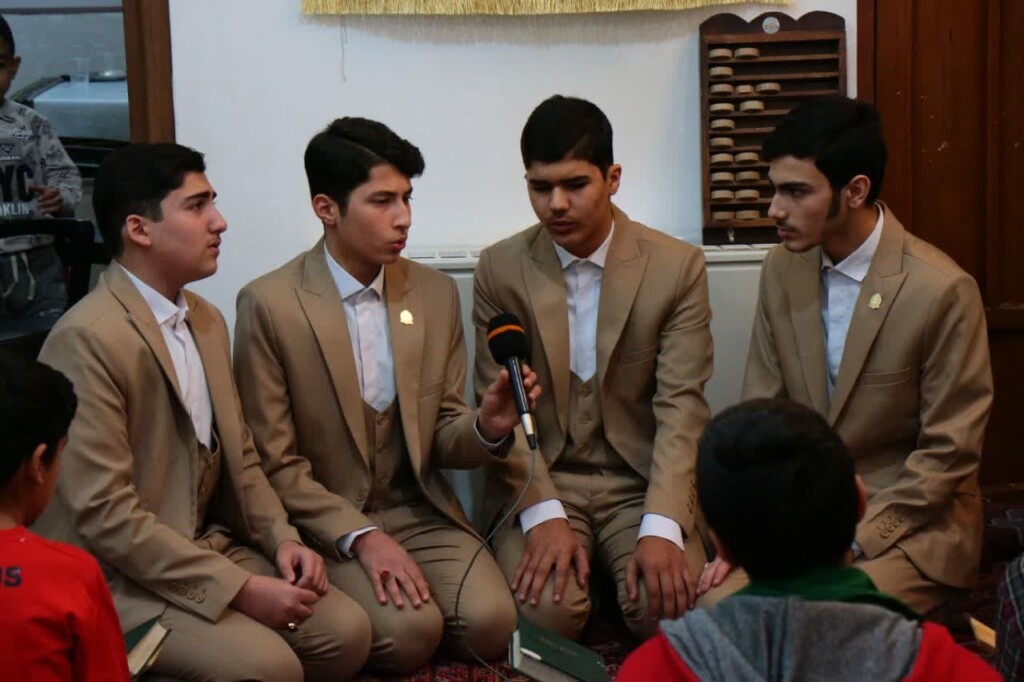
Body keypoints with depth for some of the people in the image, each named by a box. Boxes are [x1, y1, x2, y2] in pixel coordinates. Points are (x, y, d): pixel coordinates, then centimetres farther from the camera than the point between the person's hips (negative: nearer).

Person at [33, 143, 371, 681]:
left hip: (207, 549, 8)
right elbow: (104, 514, -21)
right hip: (116, 578, -8)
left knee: (346, 630, -10)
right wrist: (240, 588, -20)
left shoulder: (207, 321, 10)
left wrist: (281, 538, 0)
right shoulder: (87, 339, -18)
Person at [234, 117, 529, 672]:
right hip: (326, 523, -4)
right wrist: (360, 536, -18)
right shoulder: (269, 305, -10)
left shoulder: (436, 293, 4)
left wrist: (487, 428, -14)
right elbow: (274, 462, -8)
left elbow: (441, 437, 10)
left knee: (490, 624, -21)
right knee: (409, 632, -26)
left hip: (421, 514, 4)